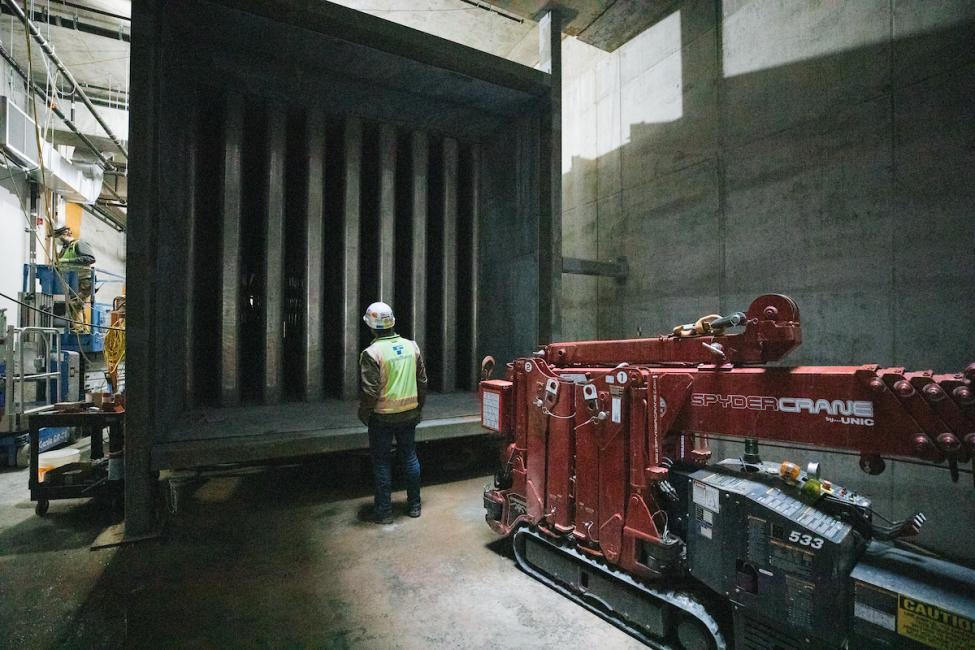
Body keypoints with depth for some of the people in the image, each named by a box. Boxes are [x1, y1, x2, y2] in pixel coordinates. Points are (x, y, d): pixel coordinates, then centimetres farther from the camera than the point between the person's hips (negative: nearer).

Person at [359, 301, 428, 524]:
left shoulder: (372, 353, -16)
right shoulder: (411, 346, 1)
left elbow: (370, 390, -16)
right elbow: (422, 381, 7)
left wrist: (363, 414, 0)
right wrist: (418, 408, 17)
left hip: (382, 416, -5)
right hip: (409, 413, 5)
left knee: (381, 462, 9)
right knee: (409, 456, 16)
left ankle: (384, 511, 18)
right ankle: (414, 505, 27)